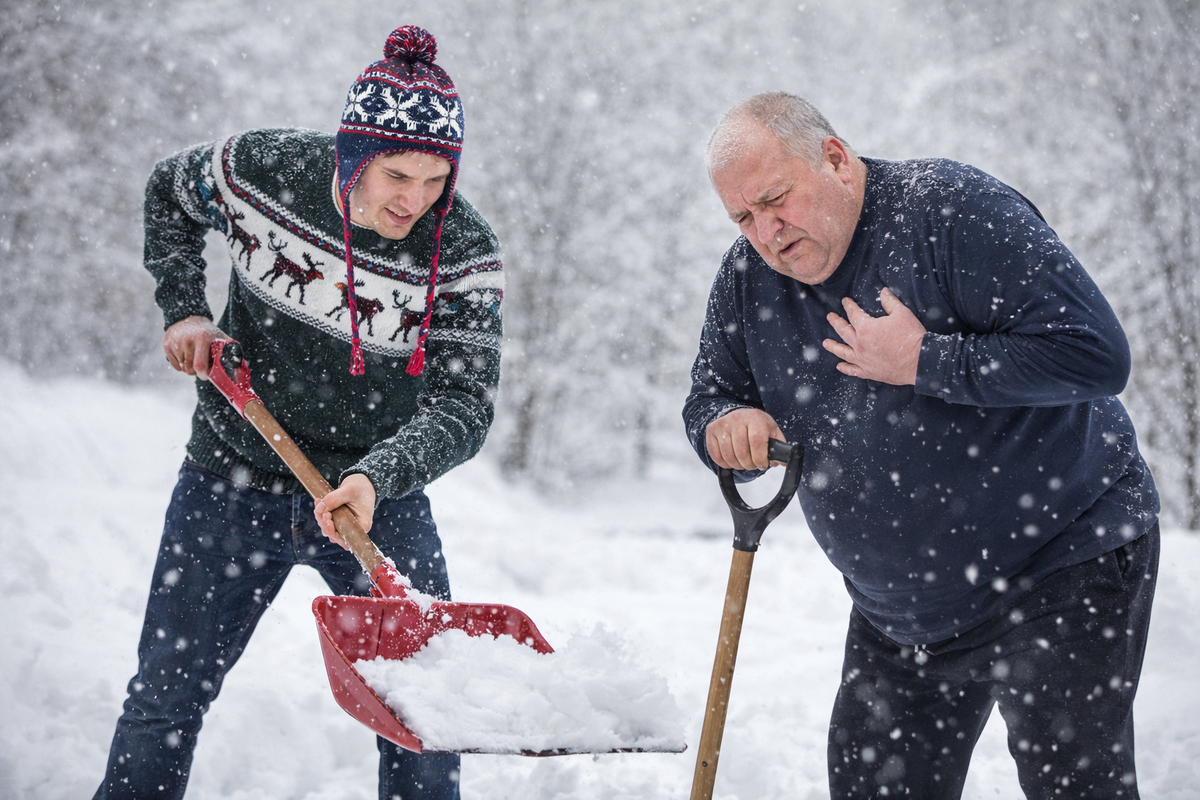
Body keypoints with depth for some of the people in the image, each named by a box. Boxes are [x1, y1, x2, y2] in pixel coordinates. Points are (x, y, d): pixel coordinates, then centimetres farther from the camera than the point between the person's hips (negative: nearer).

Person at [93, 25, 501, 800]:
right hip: (235, 481, 1)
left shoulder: (466, 254, -19)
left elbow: (463, 403, -21)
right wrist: (185, 310, -4)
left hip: (379, 496, 0)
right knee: (164, 701, 7)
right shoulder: (260, 170, -15)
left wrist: (378, 476, -37)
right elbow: (168, 196, 8)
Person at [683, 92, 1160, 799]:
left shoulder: (954, 209, -19)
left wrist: (922, 361, -24)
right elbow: (709, 395, 11)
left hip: (1061, 572, -6)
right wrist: (725, 425, -14)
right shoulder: (749, 275, 1)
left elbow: (1096, 352, -25)